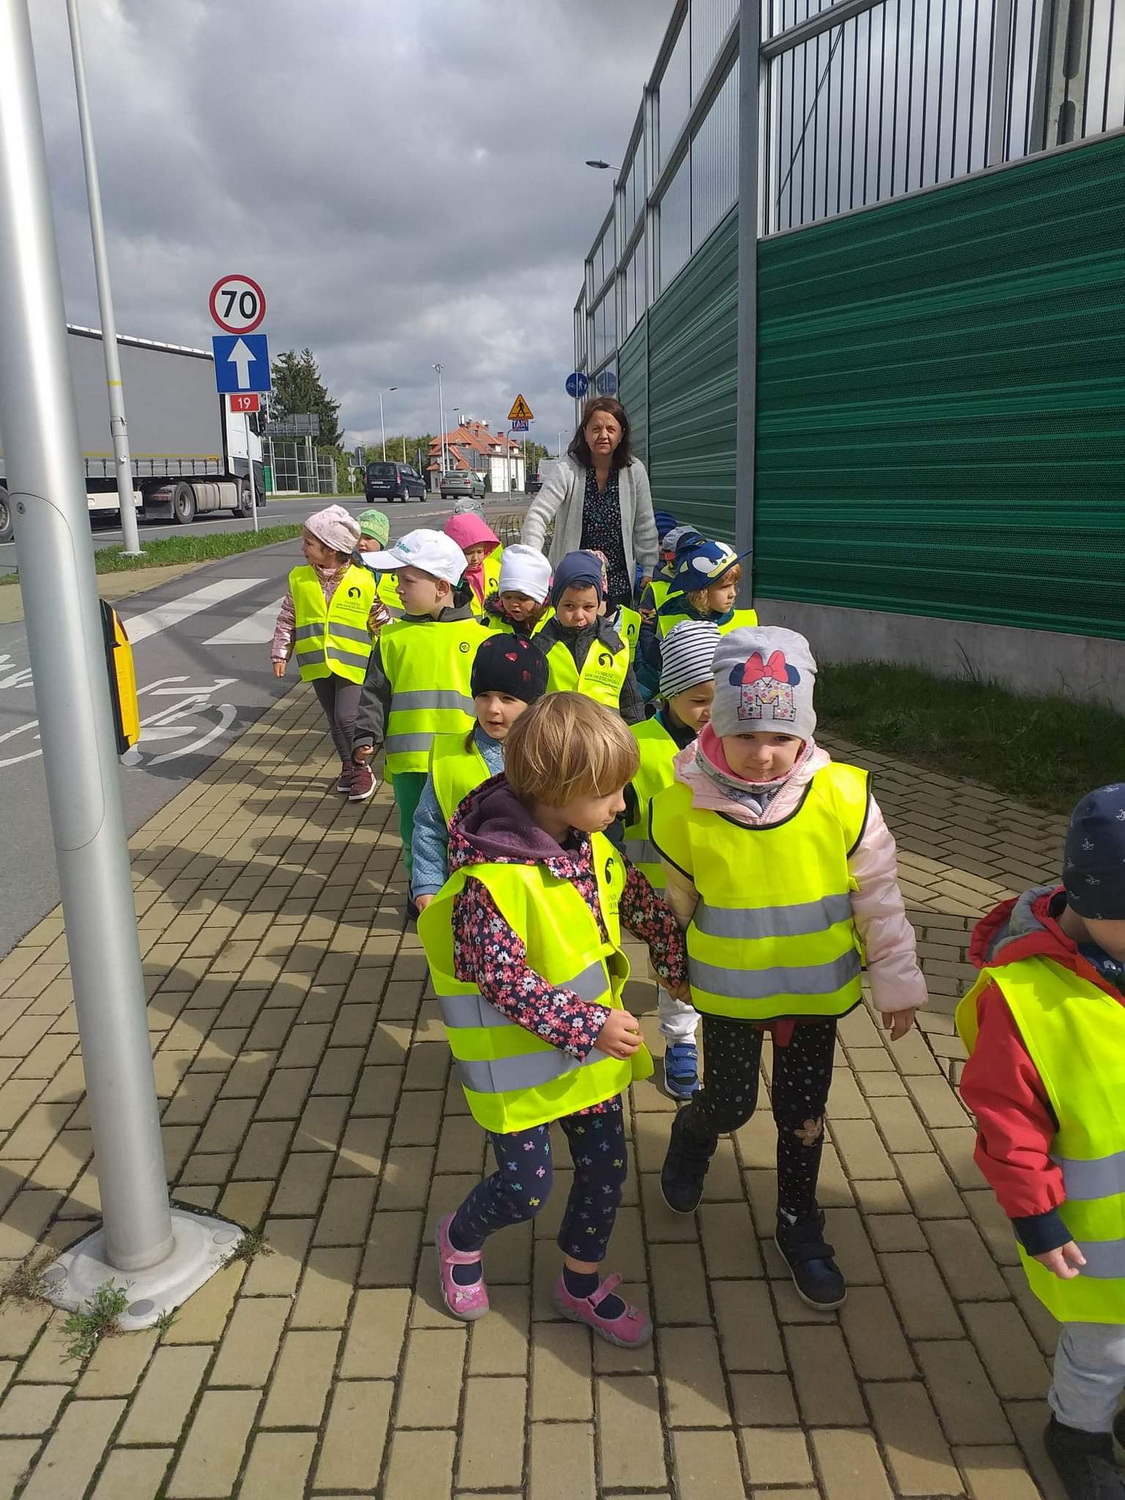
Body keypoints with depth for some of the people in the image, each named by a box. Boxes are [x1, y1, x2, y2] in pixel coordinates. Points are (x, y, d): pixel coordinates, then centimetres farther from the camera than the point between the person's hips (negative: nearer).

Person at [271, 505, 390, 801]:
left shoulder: (363, 581, -9)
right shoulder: (299, 579, -2)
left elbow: (381, 621, 1)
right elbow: (287, 619, 7)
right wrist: (281, 654, 4)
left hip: (351, 663, -4)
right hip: (317, 663, 4)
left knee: (346, 717, -12)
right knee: (334, 719, 13)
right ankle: (348, 768, 31)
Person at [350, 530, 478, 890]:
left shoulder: (476, 635, -2)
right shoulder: (393, 637, 4)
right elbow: (375, 693, 6)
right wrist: (366, 737, -5)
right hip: (408, 757, 2)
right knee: (416, 833, 13)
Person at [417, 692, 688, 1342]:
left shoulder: (592, 848, -5)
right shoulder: (489, 879, -30)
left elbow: (641, 902, 11)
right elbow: (501, 977, -28)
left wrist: (679, 962, 14)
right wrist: (583, 1026, -28)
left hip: (595, 1047, 7)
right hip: (520, 1059, -7)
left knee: (606, 1168, 15)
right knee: (525, 1189, 6)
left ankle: (582, 1284, 40)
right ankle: (460, 1237, 40)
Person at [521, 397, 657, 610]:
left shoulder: (634, 471, -4)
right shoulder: (567, 470, -12)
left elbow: (644, 527, 4)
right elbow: (537, 516, -20)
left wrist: (648, 572, 6)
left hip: (619, 582, 2)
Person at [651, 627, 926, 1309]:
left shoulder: (845, 796, -20)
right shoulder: (683, 804, -20)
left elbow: (879, 899, -7)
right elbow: (674, 902, -2)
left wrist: (898, 983, 1)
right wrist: (673, 969, 10)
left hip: (817, 990, 1)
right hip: (729, 993, -1)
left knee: (803, 1114, 16)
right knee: (730, 1106, 9)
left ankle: (799, 1227, 41)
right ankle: (693, 1132, 46)